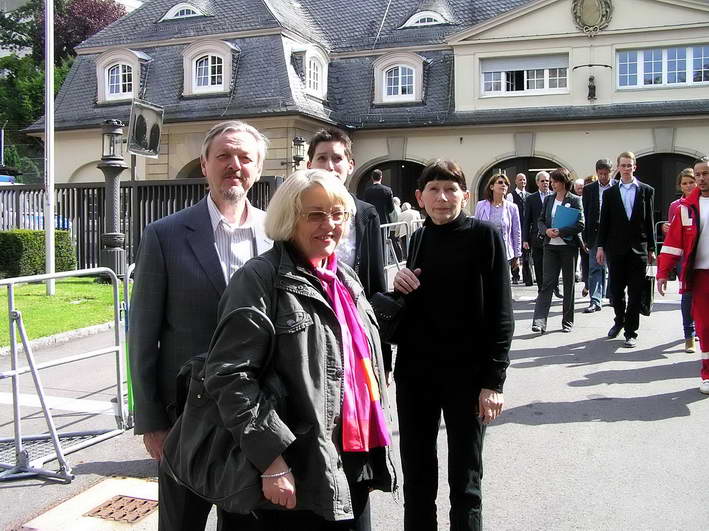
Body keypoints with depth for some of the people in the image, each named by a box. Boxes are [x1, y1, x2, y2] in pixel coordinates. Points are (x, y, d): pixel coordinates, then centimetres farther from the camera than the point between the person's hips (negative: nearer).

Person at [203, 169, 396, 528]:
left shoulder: (347, 279, 12)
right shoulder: (261, 278, -10)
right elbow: (228, 375, -18)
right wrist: (272, 459, -21)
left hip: (354, 466, 7)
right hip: (296, 476, -7)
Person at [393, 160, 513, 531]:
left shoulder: (484, 236, -5)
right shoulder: (414, 241, 6)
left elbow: (500, 315, -7)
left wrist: (494, 380, -12)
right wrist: (398, 289, -7)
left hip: (466, 375, -4)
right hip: (414, 374, 4)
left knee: (465, 480, 7)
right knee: (417, 479, 13)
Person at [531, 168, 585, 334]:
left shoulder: (575, 200, -3)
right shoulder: (548, 199, 10)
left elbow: (580, 225, -10)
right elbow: (541, 220, 12)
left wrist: (560, 231, -18)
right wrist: (546, 231, -9)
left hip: (569, 246, -3)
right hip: (550, 246, 3)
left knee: (569, 283, 7)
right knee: (547, 282, -5)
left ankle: (568, 321, 17)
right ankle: (539, 321, -11)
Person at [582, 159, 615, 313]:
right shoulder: (589, 189, 4)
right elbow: (585, 214, 4)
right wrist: (585, 237, -2)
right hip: (596, 233, 0)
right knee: (595, 268, -4)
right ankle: (595, 301, -4)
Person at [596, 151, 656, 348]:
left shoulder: (646, 191, 5)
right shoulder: (610, 193, 7)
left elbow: (650, 221, 4)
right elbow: (604, 222, 6)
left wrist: (651, 248, 2)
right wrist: (600, 246, 0)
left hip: (638, 249, -1)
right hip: (616, 249, 1)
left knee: (635, 293, 0)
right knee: (615, 289, 7)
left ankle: (631, 332, 8)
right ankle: (619, 321, 31)